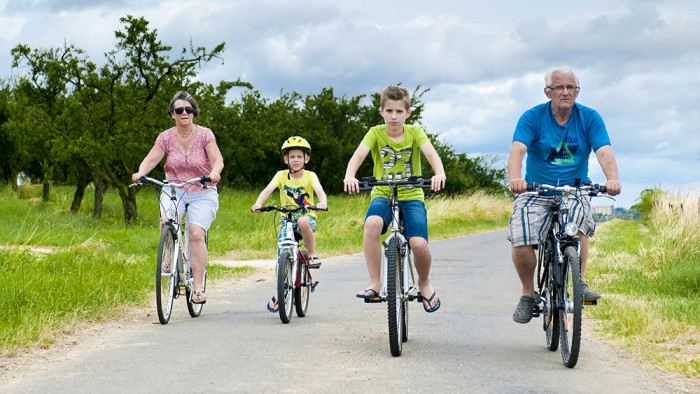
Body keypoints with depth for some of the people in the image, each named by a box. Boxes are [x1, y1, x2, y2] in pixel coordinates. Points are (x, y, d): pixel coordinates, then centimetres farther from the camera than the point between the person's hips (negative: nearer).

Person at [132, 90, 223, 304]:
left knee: (196, 233, -19)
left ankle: (198, 287, -15)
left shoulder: (205, 134, -6)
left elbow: (217, 159, -16)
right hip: (173, 190, 2)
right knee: (166, 221, -28)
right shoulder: (166, 137, -1)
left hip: (202, 193, -2)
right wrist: (140, 173, -32)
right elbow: (151, 159, -10)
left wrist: (214, 173, -39)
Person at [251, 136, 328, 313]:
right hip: (287, 219, 2)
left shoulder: (309, 176, -5)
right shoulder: (282, 175, -1)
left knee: (303, 222, -39)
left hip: (307, 217, -2)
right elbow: (268, 189, -15)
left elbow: (319, 190, -23)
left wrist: (322, 203, -46)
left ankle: (312, 255, -17)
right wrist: (257, 204, -34)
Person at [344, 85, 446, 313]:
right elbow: (359, 154, -19)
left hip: (411, 196, 0)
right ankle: (374, 283, -23)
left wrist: (439, 174, -41)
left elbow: (431, 153, -19)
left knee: (419, 244, -23)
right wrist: (349, 176, -41)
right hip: (383, 194, 0)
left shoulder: (414, 132, -2)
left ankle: (424, 283, 10)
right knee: (372, 223, -35)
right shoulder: (376, 133, -2)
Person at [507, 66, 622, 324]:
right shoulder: (532, 117, -5)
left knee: (579, 220, -33)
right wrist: (515, 178, -42)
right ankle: (528, 293, 3)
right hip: (536, 191, 0)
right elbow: (517, 150, -20)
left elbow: (604, 152, -15)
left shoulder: (589, 118, -1)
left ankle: (580, 283, -18)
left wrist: (612, 179, -37)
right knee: (520, 242, -21)